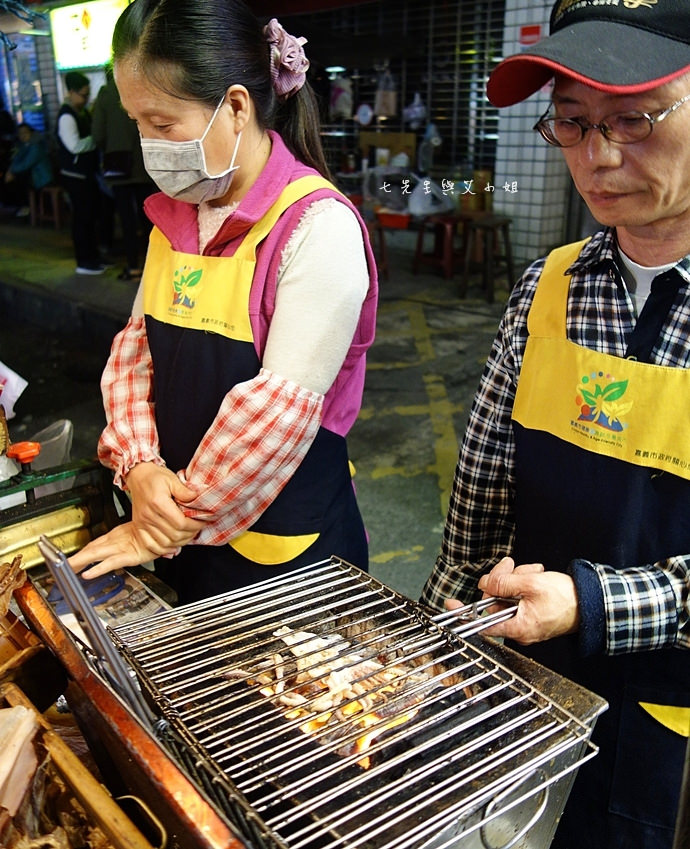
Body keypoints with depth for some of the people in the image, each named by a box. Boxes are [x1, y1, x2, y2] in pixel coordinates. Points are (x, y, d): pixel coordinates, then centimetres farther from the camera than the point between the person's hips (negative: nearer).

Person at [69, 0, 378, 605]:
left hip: (285, 547, -6)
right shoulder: (176, 214, 4)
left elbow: (278, 407, -23)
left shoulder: (319, 227, -20)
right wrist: (139, 465, -10)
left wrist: (176, 525, -15)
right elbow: (136, 344, 6)